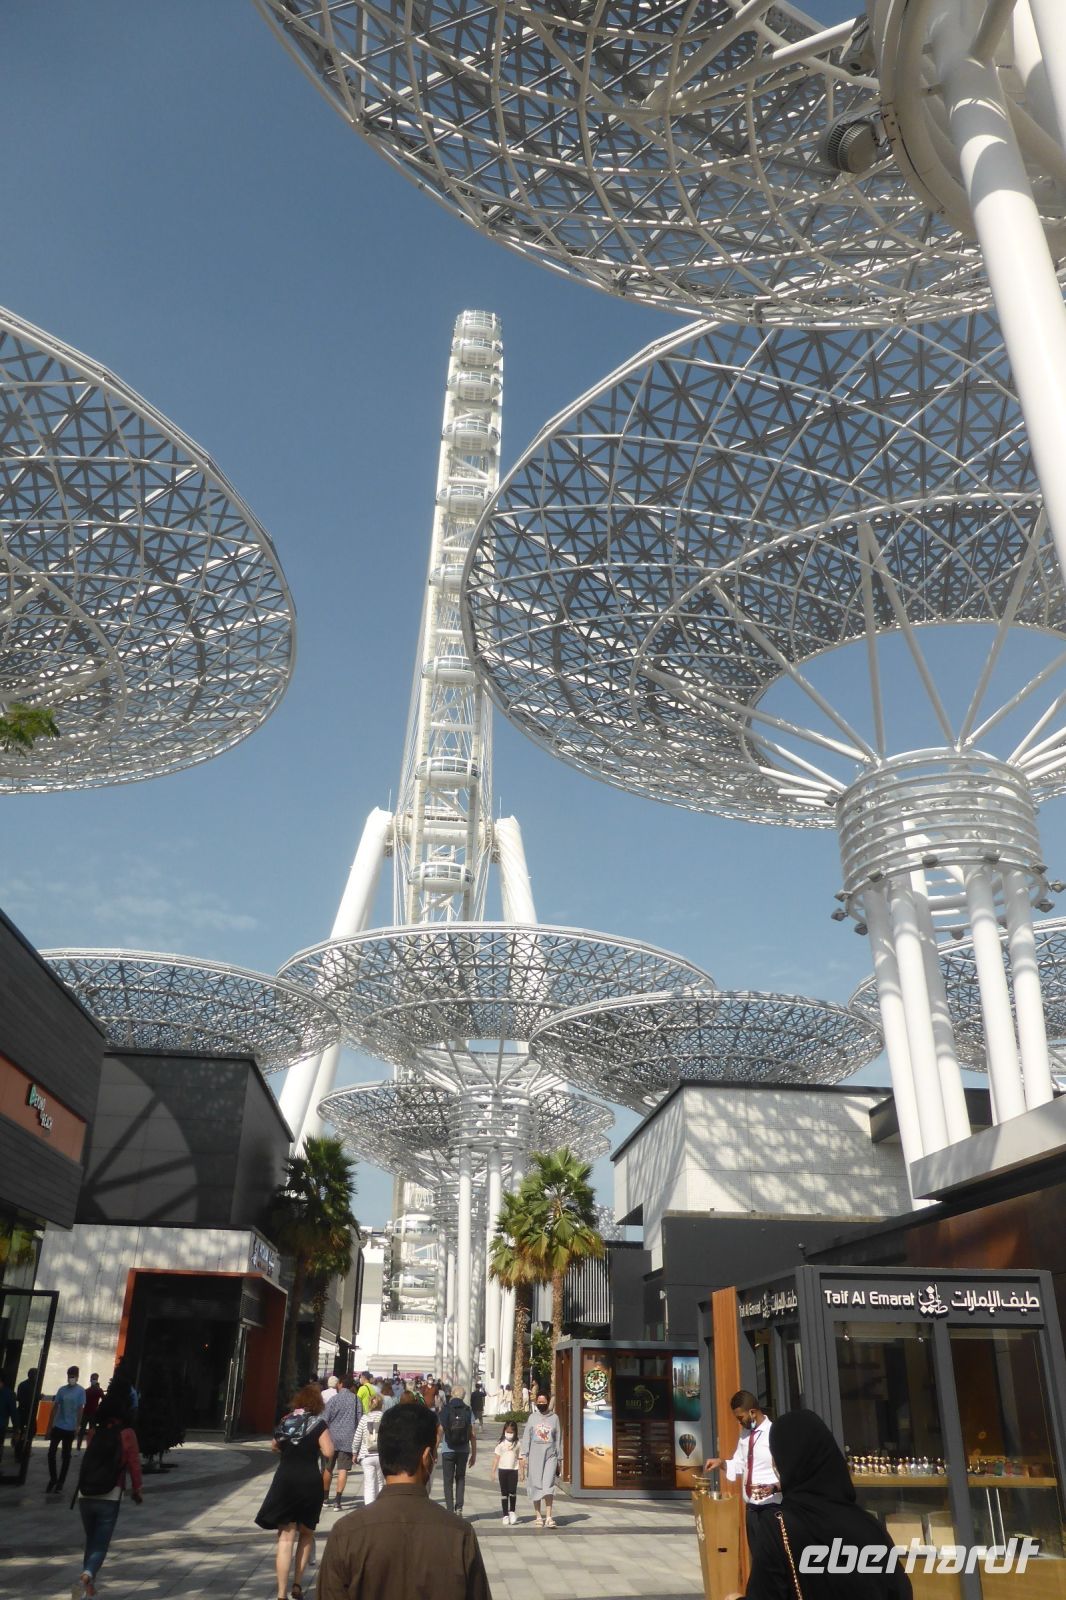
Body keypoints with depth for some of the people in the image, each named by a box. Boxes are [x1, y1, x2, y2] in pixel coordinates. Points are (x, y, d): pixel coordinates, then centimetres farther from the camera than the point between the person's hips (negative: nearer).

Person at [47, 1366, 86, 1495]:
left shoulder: (80, 1391, -6)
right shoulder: (61, 1389, 3)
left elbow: (81, 1409, -7)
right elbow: (55, 1407, 7)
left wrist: (77, 1427, -11)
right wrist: (51, 1424, 3)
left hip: (70, 1428, -3)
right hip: (58, 1426, 3)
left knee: (66, 1456, 6)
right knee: (51, 1453, 1)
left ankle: (60, 1483, 16)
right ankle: (53, 1480, 19)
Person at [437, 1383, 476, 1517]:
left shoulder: (445, 1410, -4)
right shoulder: (468, 1411, -1)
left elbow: (439, 1433, -7)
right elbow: (473, 1434, -3)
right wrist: (474, 1454, 4)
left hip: (447, 1451, -2)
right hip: (463, 1451, 2)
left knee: (448, 1481, 9)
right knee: (460, 1479, 17)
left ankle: (450, 1510, 4)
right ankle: (459, 1508, 7)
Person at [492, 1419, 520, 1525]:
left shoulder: (517, 1444, 5)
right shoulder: (501, 1444, 5)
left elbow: (520, 1458, 7)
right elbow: (496, 1458, 6)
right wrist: (493, 1471, 1)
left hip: (513, 1470, -1)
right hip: (503, 1469, 1)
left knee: (512, 1491, -8)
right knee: (504, 1492, 3)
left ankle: (512, 1511, 14)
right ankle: (505, 1515, 12)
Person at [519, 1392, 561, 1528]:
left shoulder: (554, 1418, 7)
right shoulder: (532, 1417, 6)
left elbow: (558, 1439, 11)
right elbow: (526, 1437, 4)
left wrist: (559, 1459, 8)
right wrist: (523, 1456, -5)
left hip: (550, 1455, -1)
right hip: (535, 1455, 1)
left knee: (548, 1485, -12)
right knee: (536, 1486, 2)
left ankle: (548, 1517, -12)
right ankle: (538, 1516, 12)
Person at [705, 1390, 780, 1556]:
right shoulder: (745, 1433, 8)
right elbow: (739, 1465, 18)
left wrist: (774, 1487, -32)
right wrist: (720, 1462, 0)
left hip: (771, 1507, -7)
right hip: (751, 1507, 7)